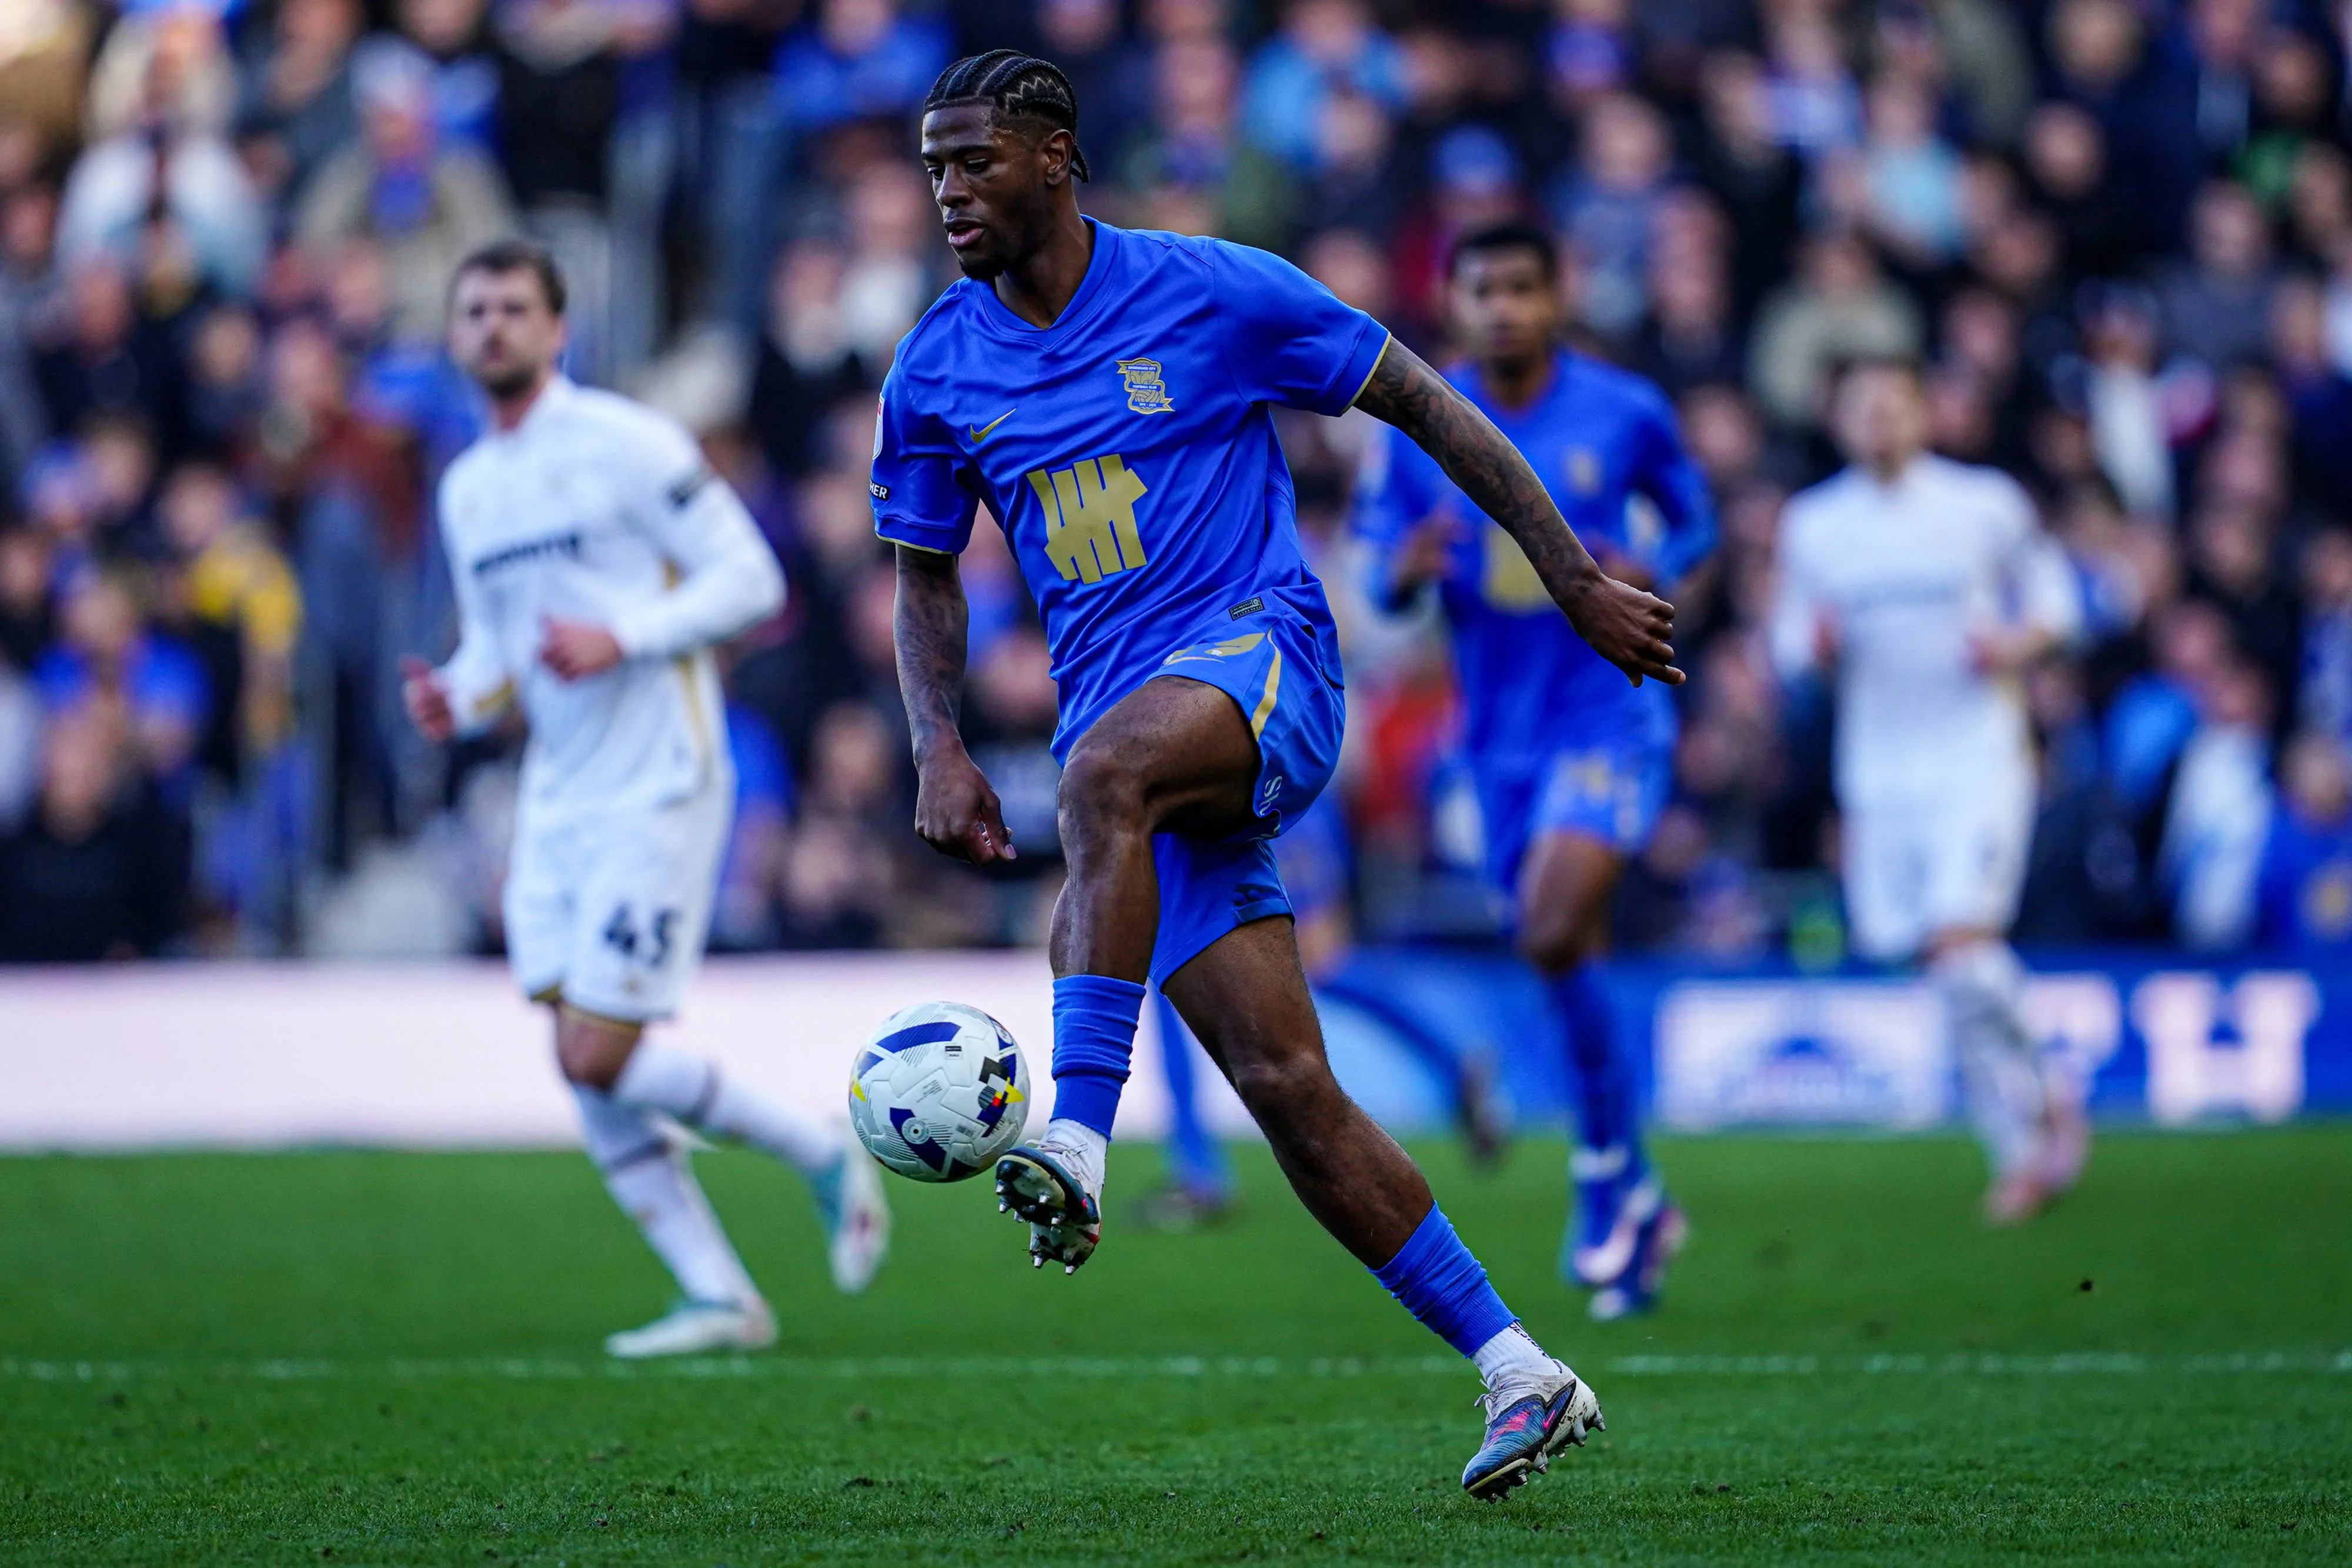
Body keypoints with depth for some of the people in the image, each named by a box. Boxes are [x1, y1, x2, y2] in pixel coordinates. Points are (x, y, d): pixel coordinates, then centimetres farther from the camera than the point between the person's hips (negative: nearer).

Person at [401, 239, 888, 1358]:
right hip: (555, 802, 7)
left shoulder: (625, 444, -9)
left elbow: (751, 580, -11)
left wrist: (621, 639, -23)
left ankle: (826, 1158, 8)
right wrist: (454, 697, -1)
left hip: (655, 792, -7)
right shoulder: (468, 489, 13)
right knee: (584, 1068, 0)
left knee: (601, 1056, -12)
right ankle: (716, 1297, 7)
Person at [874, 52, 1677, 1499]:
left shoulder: (1212, 293, -3)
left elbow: (1423, 404, 4)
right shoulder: (935, 375, 9)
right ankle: (1523, 1377, 1)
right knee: (1285, 1083, -6)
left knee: (1105, 768, -39)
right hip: (1135, 737, 4)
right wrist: (941, 750, 2)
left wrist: (1577, 584, 4)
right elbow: (926, 578, 20)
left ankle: (1078, 1146, -44)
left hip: (1263, 658, -4)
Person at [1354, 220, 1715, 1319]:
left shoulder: (1625, 412, -4)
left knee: (1553, 933, -24)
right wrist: (1409, 568, -18)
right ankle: (1638, 1212, 24)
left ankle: (1611, 1167, -6)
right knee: (1567, 966, 8)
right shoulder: (1414, 427, 1)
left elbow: (1694, 523, 10)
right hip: (1500, 733, 4)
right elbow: (1383, 579, 6)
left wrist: (1645, 574, -12)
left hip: (1612, 718, -4)